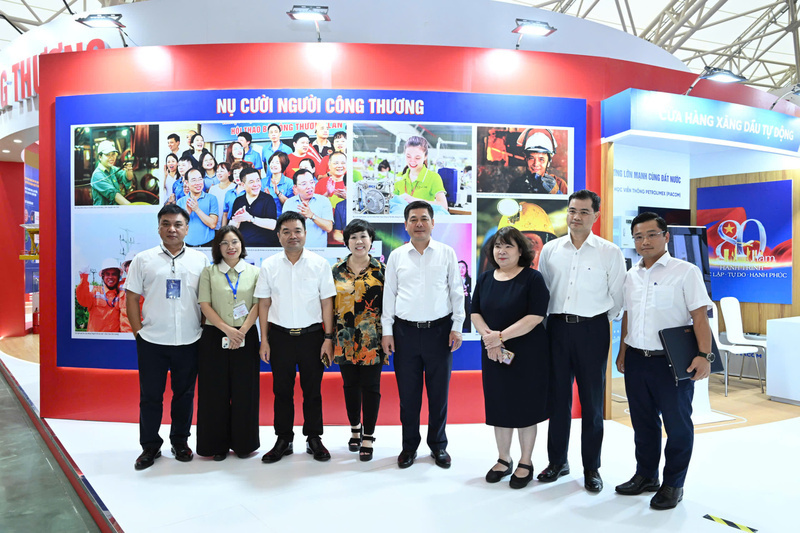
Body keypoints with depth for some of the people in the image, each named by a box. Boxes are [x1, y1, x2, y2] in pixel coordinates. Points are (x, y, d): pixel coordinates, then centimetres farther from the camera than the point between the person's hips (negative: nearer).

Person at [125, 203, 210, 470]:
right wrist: (138, 332, -1)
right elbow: (132, 298, 4)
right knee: (150, 395, 8)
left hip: (189, 341, 1)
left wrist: (204, 330, 1)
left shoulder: (200, 260, 4)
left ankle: (180, 441, 28)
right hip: (152, 341, 0)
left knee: (184, 394, 11)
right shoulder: (143, 260, 2)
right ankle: (150, 446, 23)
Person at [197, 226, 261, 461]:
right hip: (214, 337, 0)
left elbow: (257, 306, -1)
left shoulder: (254, 272, 6)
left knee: (244, 390, 4)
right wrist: (227, 329, -13)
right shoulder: (209, 272, 6)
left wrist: (241, 331, -12)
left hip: (246, 337, 0)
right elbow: (205, 305, -2)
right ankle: (217, 444, 16)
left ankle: (243, 443, 17)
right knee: (215, 391, 3)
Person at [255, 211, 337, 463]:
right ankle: (283, 440, 23)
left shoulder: (320, 264, 0)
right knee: (282, 390, 10)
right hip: (280, 336, 1)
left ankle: (314, 439, 22)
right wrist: (264, 340, 2)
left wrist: (328, 338, -4)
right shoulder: (269, 266, 4)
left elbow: (327, 302, 0)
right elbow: (264, 303, 6)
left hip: (311, 335, -1)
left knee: (312, 390, 8)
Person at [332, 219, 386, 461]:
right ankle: (355, 428, 33)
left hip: (372, 340, -2)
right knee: (350, 385, 13)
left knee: (370, 387, 2)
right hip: (345, 340, 2)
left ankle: (368, 437, 15)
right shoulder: (336, 270, 5)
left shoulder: (381, 270, -1)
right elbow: (329, 305, 8)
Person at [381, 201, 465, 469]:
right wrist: (387, 331, 4)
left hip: (439, 330, -1)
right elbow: (389, 294, 8)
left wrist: (457, 328, 1)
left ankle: (438, 445, 25)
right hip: (405, 331, 1)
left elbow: (457, 292, 6)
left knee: (439, 392, 8)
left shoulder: (447, 253, 4)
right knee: (408, 393, 7)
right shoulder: (396, 256, 6)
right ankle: (409, 445, 24)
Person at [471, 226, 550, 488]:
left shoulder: (532, 278, -9)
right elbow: (475, 312, 6)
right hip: (494, 355, 5)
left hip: (527, 355, -4)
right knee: (499, 406, 11)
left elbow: (535, 317, -18)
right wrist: (489, 338, -12)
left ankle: (526, 463, 22)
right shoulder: (485, 279, 7)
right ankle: (503, 460, 28)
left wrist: (501, 336, -21)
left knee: (524, 407, 5)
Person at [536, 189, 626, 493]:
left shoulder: (610, 252, -1)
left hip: (592, 330, -2)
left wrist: (602, 321, 6)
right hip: (557, 328, 2)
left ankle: (592, 468, 21)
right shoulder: (550, 250, 6)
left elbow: (617, 296, 4)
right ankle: (557, 461, 24)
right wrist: (548, 321, 8)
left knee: (592, 402, 7)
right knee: (558, 397, 10)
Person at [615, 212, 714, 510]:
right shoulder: (631, 275, 10)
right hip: (636, 361, 6)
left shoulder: (685, 271, -7)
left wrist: (704, 355, -20)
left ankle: (673, 485, 24)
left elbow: (700, 315, -12)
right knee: (643, 422, 17)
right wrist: (622, 352, 15)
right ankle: (646, 475, 33)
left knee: (677, 424, 8)